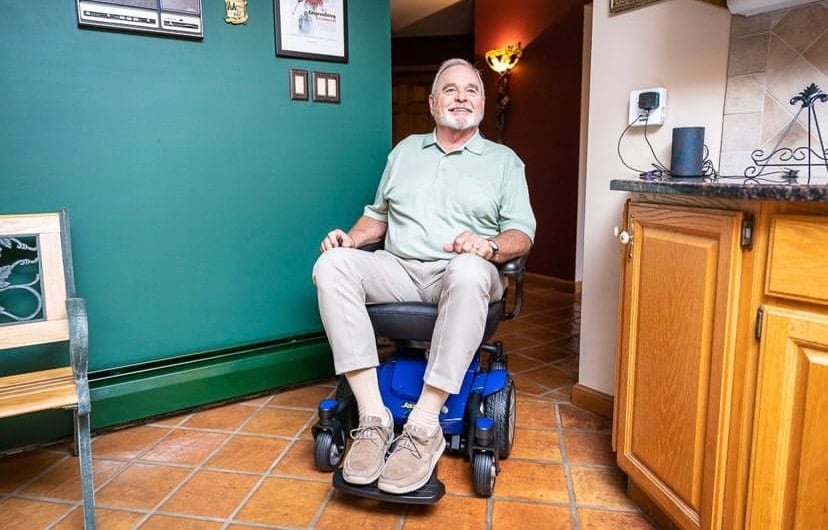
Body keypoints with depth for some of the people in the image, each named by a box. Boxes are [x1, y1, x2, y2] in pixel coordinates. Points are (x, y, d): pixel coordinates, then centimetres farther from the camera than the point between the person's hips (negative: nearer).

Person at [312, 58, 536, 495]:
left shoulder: (504, 160, 12)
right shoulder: (404, 151, 21)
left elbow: (522, 234, 4)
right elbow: (378, 215, 23)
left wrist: (490, 246, -19)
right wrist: (351, 238, 1)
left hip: (461, 272, -2)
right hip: (398, 269, 3)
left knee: (469, 272, -40)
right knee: (331, 264, -27)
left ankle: (424, 426, -34)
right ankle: (374, 418, -29)